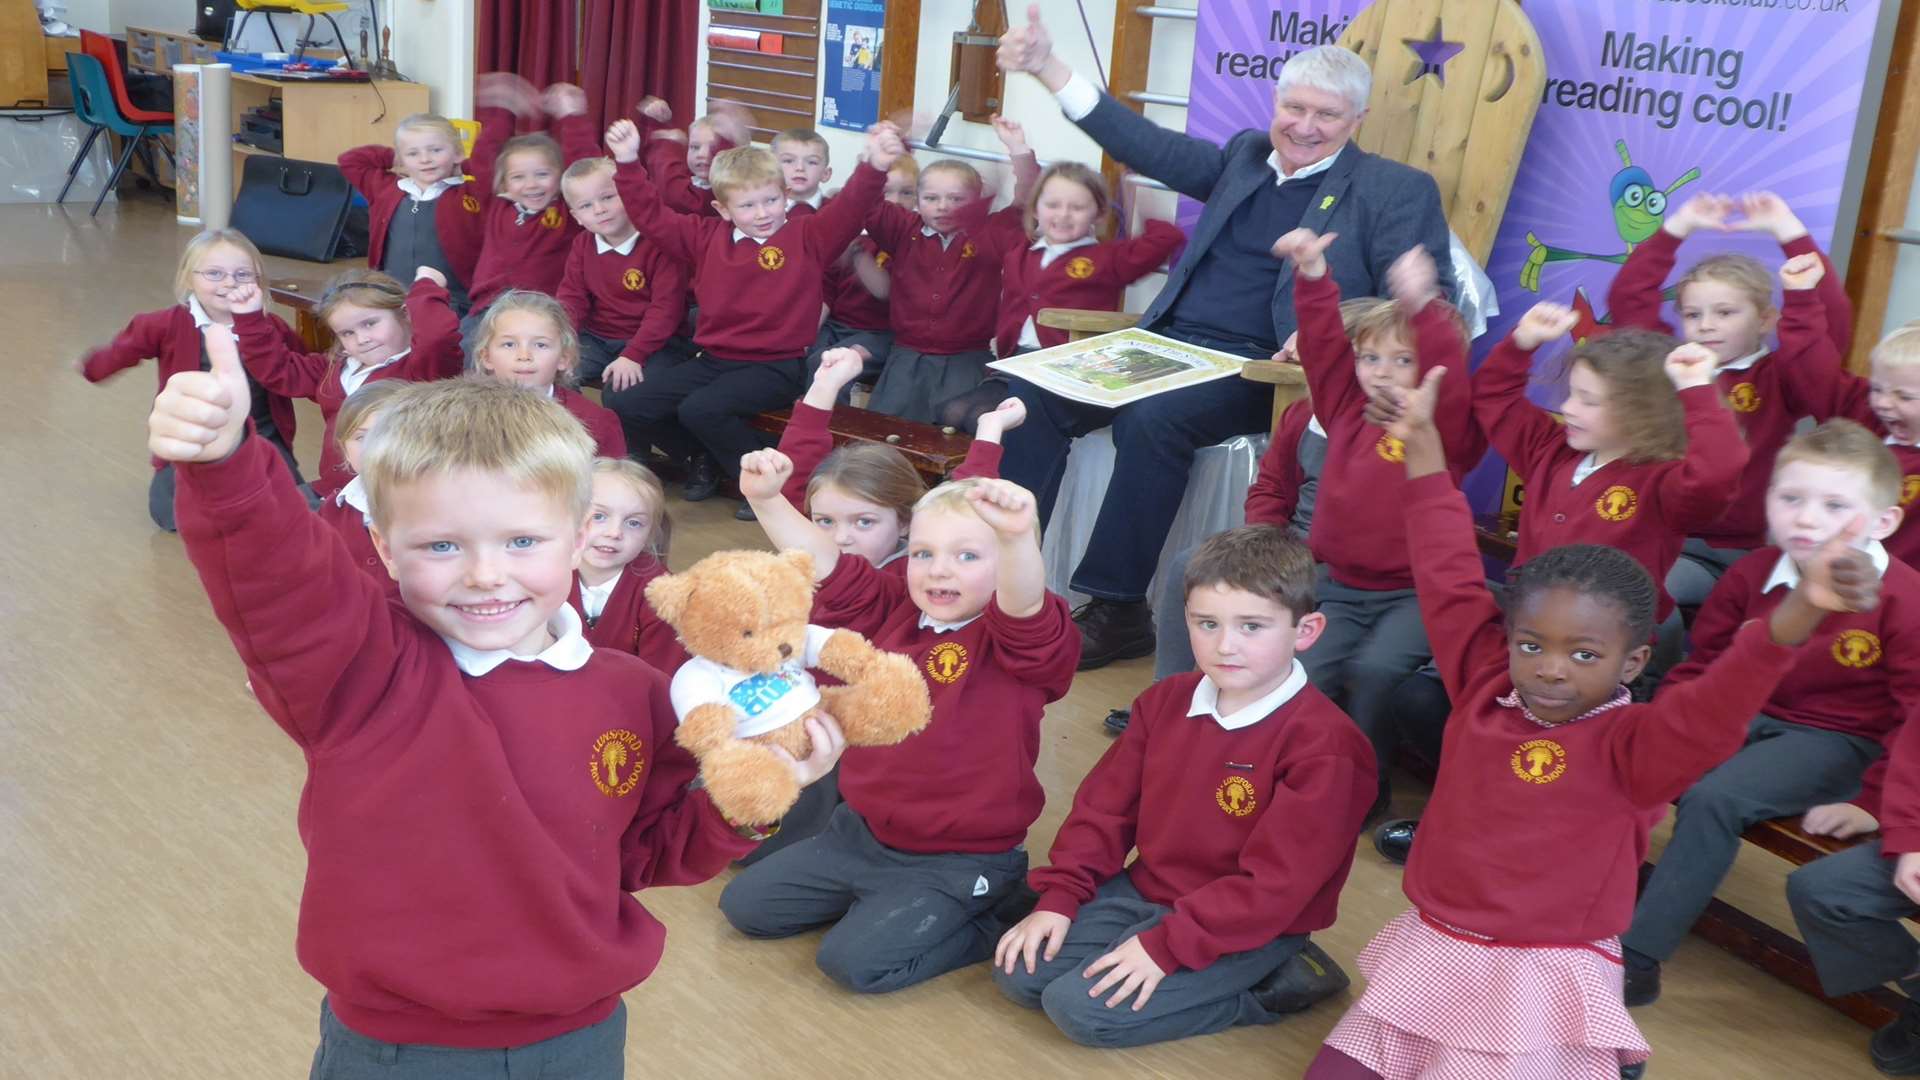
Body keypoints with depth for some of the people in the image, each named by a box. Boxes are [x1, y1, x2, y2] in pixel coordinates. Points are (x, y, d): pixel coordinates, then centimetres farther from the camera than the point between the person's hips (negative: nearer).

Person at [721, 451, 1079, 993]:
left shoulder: (1014, 639, -20)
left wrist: (1018, 537, -64)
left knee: (855, 960, -20)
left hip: (957, 860, -7)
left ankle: (996, 922, 2)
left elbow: (1024, 604, -41)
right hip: (861, 830, 7)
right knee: (744, 905, 10)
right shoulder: (894, 610, -1)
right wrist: (767, 498, -17)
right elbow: (827, 566, -2)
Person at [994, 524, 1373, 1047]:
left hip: (1245, 929, -7)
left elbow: (1274, 882, -24)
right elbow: (1105, 804, 6)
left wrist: (1166, 945, -25)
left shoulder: (1324, 746, -22)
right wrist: (1058, 898, -4)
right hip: (1142, 891, 8)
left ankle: (1268, 988, -3)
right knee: (1017, 974, -2)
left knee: (1081, 1007, -20)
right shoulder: (1166, 700, 0)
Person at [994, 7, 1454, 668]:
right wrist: (1047, 67, 10)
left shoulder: (1396, 191, 1)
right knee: (1036, 394, -14)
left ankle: (1120, 612, -20)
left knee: (1151, 421, -33)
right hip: (1168, 341, 6)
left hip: (1255, 368, -6)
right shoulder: (1245, 157, 17)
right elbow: (1149, 146, 16)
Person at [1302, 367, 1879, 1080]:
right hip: (1431, 952, 6)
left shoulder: (1630, 745, -15)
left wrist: (1803, 609, -53)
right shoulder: (1483, 686, -1)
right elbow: (1449, 580, 6)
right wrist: (1423, 446, 8)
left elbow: (1717, 704, -34)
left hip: (1539, 981, -6)